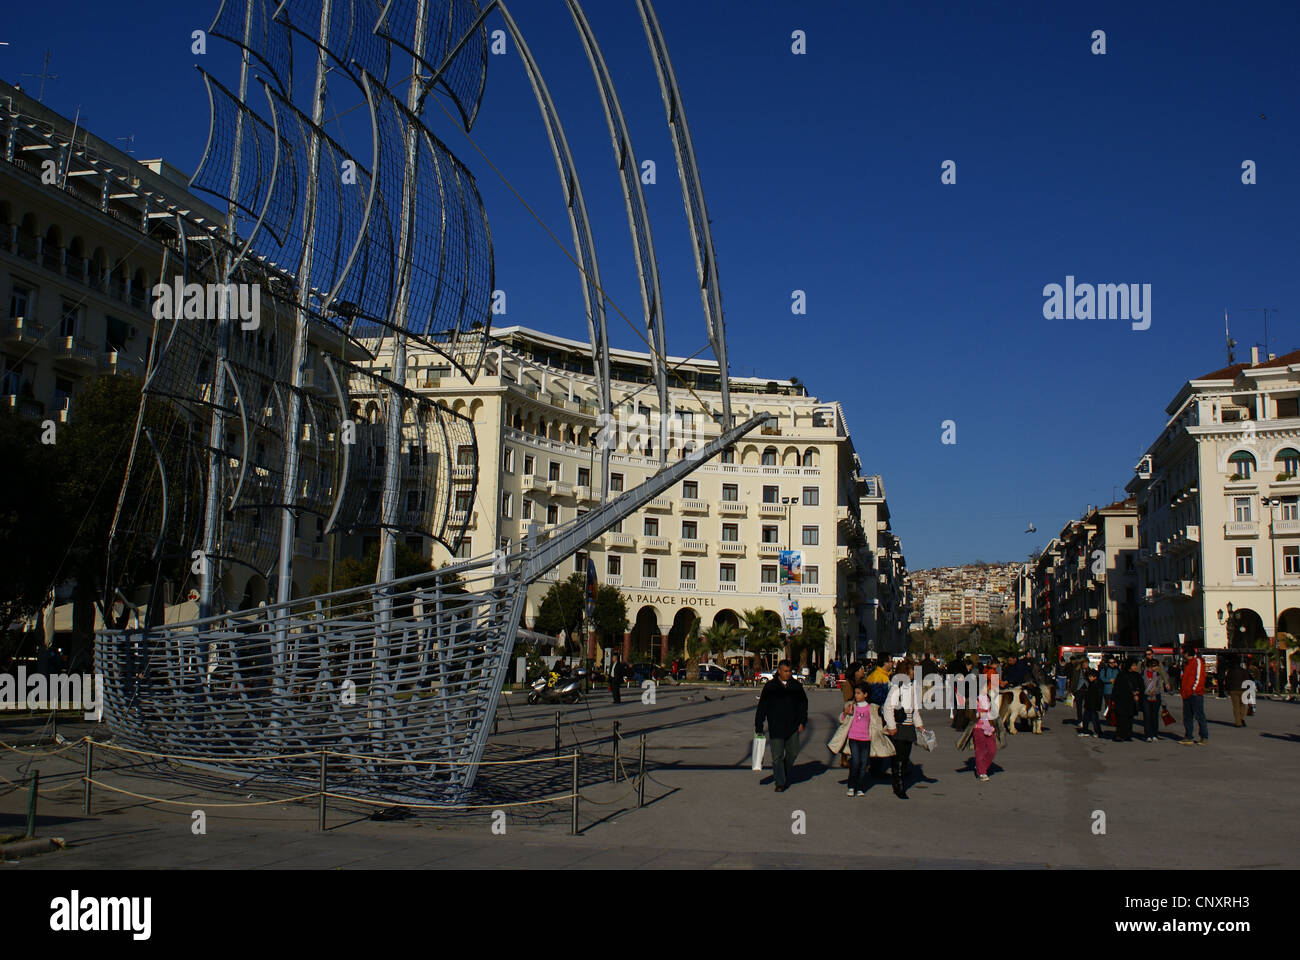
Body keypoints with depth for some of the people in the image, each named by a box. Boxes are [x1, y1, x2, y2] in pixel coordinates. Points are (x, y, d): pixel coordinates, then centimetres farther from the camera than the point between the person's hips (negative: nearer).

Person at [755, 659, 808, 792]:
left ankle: (786, 775, 31)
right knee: (777, 756, -2)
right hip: (775, 728, -2)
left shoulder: (796, 686, 7)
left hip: (792, 727, 2)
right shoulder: (770, 687, 0)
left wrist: (802, 722, 6)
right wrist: (759, 727, -1)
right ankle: (780, 783, 5)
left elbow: (803, 705, 16)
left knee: (793, 752, 5)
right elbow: (762, 707, 2)